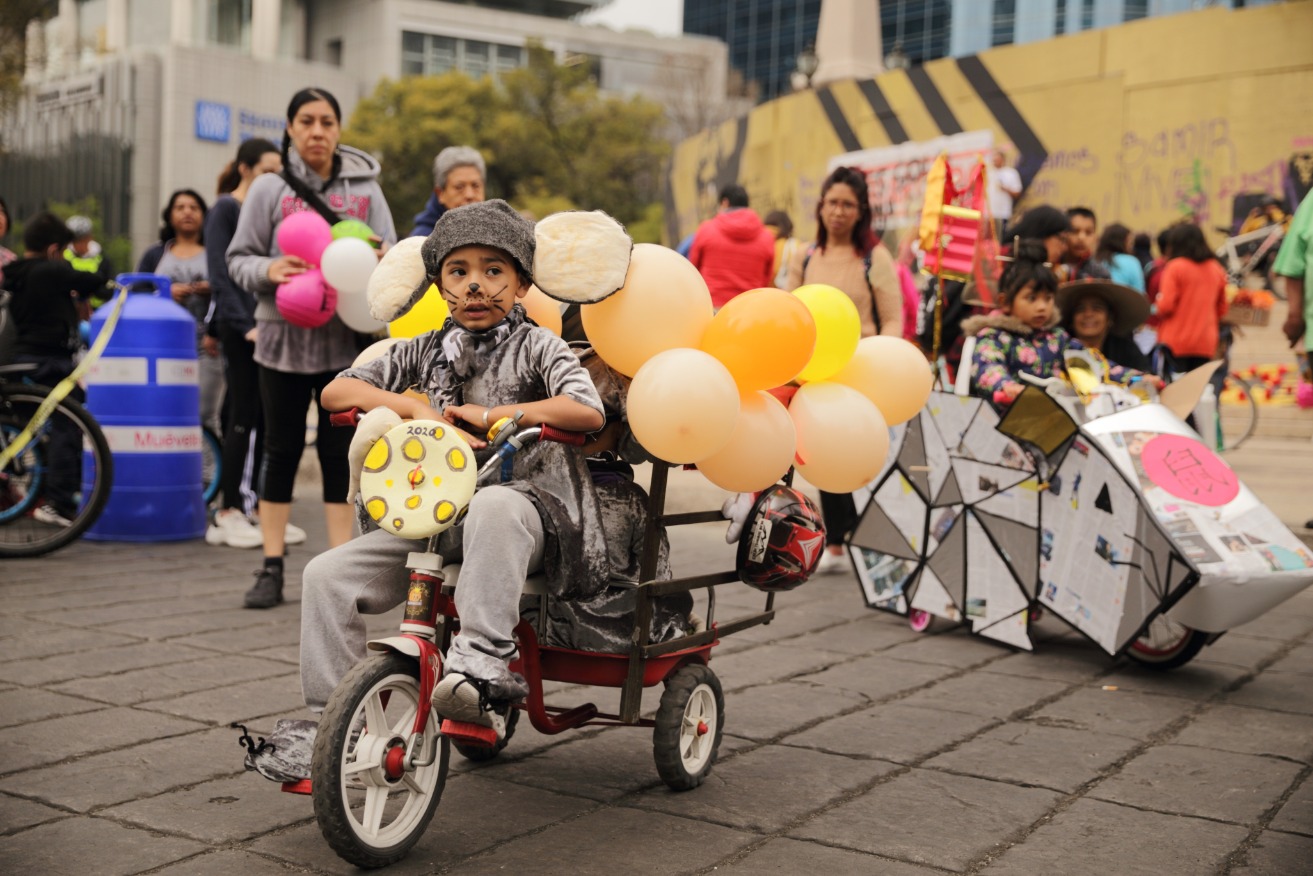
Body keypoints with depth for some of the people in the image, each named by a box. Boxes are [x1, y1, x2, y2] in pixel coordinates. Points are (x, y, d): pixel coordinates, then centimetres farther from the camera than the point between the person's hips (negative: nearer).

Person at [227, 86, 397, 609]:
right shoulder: (268, 189, 2)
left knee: (340, 452, 6)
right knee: (281, 451, 6)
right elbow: (238, 259, 4)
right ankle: (272, 569, 13)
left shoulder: (365, 189, 6)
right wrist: (268, 270, -17)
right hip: (284, 336, -1)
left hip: (347, 340, 1)